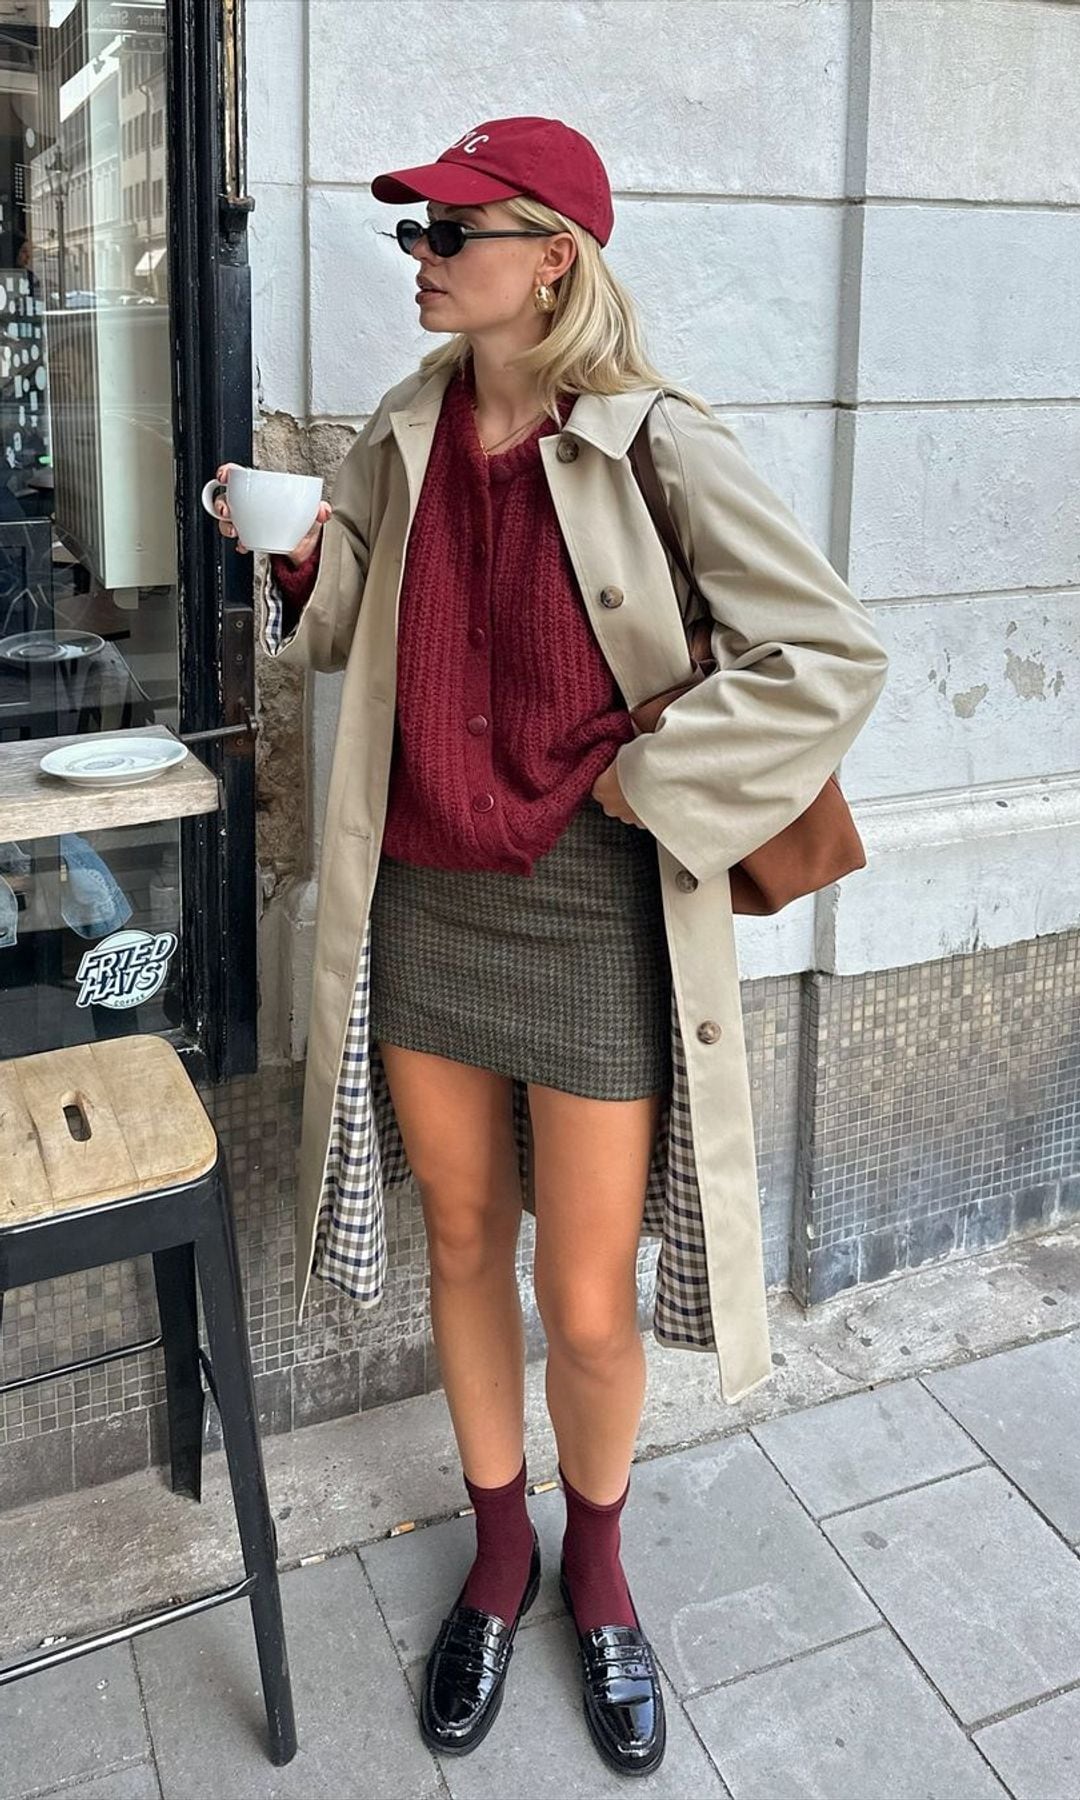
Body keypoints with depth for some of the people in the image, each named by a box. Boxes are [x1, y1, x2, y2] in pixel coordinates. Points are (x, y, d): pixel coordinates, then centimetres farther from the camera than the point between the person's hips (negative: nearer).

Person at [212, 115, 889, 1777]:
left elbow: (834, 658, -13)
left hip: (593, 926, -4)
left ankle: (596, 1565, 37)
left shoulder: (656, 449, -13)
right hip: (422, 908, 5)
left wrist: (643, 778, -13)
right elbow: (344, 630, 17)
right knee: (464, 1248, 17)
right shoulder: (402, 438, 4)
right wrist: (286, 556, -4)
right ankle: (498, 1551, 42)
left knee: (589, 1310, 5)